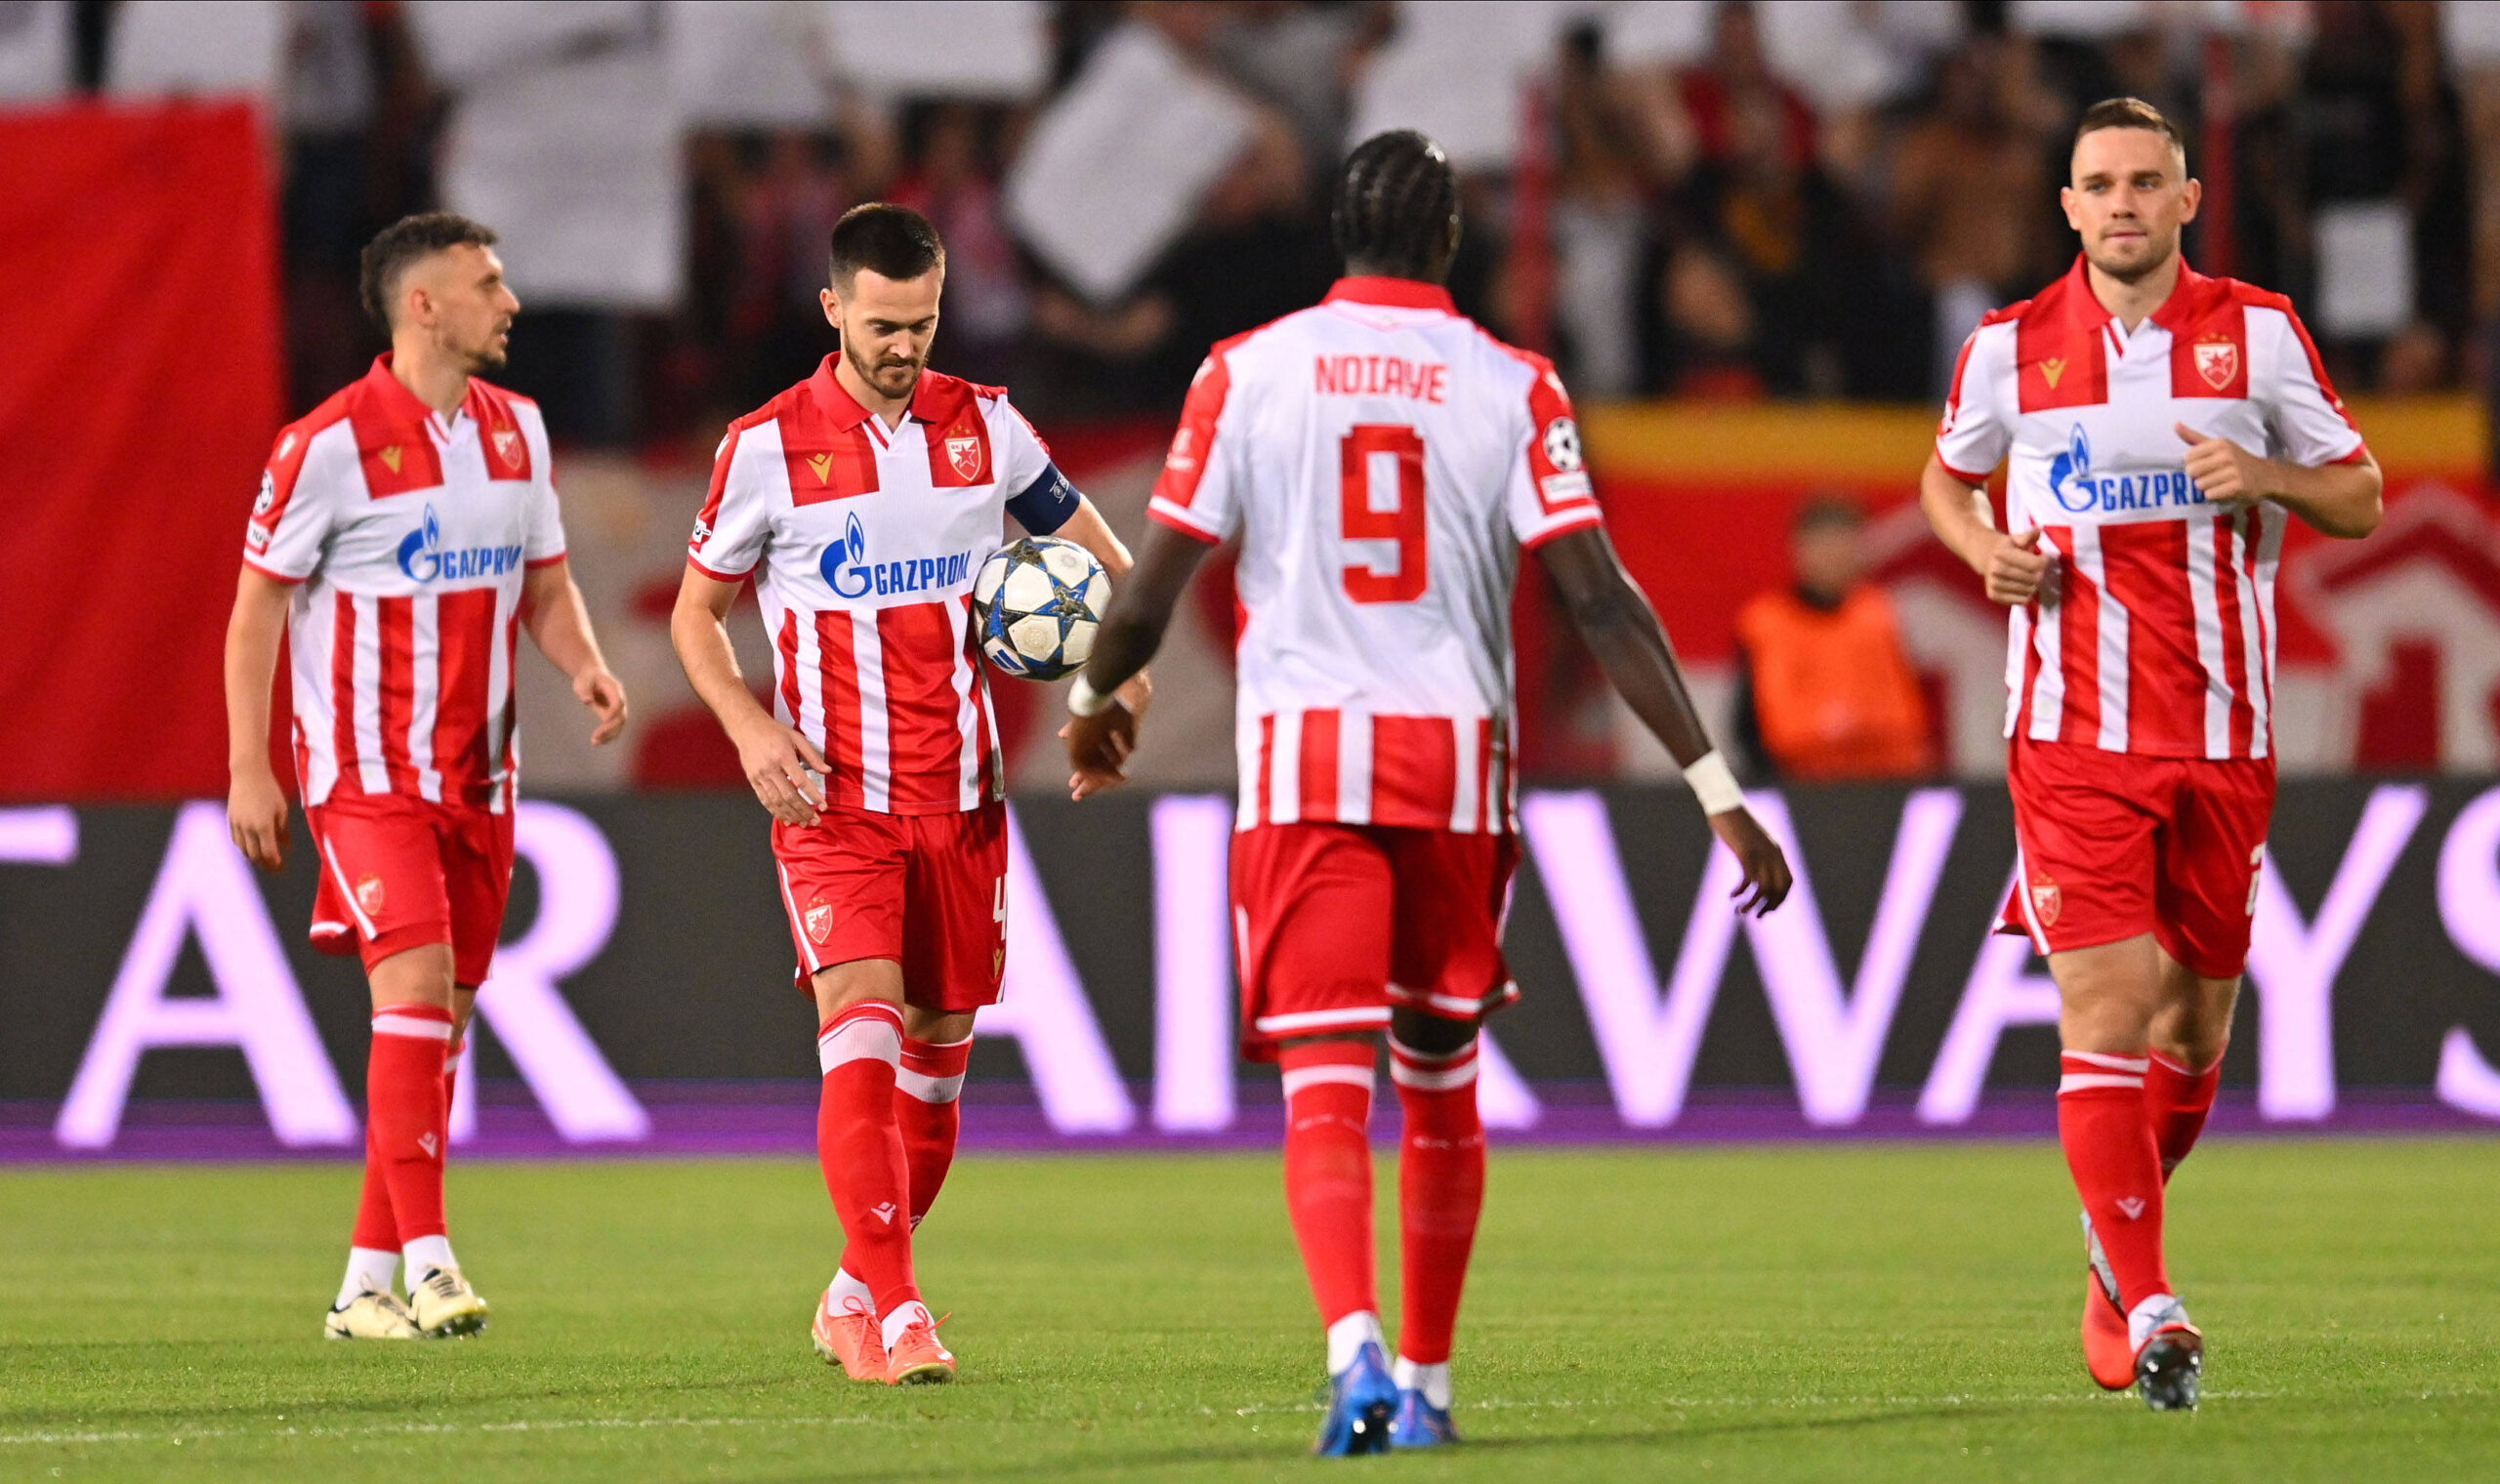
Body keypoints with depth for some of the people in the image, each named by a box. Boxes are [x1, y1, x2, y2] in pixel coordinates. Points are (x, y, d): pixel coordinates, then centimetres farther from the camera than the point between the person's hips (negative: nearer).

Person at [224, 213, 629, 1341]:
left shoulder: (515, 431, 9)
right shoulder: (330, 445, -11)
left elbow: (544, 583, 18)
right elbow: (256, 606, -6)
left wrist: (584, 666, -4)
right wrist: (248, 771, -9)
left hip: (476, 773, 7)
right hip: (368, 770, -7)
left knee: (443, 1018, 6)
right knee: (415, 985, -19)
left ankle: (368, 1286, 13)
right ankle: (427, 1263, -20)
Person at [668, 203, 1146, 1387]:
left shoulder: (984, 426, 5)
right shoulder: (767, 447, -3)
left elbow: (1101, 559, 15)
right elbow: (695, 613, 7)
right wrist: (749, 726, -11)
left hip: (960, 796, 4)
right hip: (833, 801, -4)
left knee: (937, 1050, 8)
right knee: (861, 1030, -19)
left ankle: (854, 1294, 25)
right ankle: (894, 1313, -22)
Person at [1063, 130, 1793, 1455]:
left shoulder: (1248, 372, 2)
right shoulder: (1511, 387, 2)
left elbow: (1149, 594, 2)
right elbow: (1600, 601, -5)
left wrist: (1096, 702, 23)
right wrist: (1716, 788, -3)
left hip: (1301, 759, -1)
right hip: (1457, 754, 1)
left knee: (1324, 1089, -6)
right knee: (1439, 1086, 17)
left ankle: (1355, 1347, -29)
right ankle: (1424, 1382, 23)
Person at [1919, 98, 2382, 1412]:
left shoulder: (2258, 335, 3)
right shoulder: (2010, 351, 3)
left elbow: (2359, 499, 8)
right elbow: (1945, 477, 20)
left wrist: (2269, 478, -12)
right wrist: (1985, 550, -1)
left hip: (2223, 736, 2)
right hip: (2072, 734, -2)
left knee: (2195, 1020, 8)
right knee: (2107, 1009, -14)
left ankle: (2114, 1255, 33)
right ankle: (2147, 1305, -15)